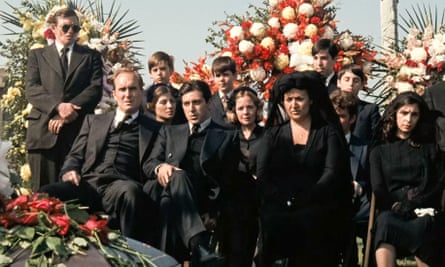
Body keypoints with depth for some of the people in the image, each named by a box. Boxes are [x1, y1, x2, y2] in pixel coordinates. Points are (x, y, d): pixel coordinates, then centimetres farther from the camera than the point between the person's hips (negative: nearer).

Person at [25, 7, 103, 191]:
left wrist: (69, 111, -11)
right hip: (44, 131, 0)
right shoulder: (37, 55, 19)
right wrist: (58, 106, -13)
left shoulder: (91, 56, 18)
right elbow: (32, 89, 4)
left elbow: (95, 89, 3)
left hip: (79, 131, 0)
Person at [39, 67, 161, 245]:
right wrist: (69, 170, 1)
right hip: (87, 184, 2)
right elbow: (76, 155, 22)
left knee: (130, 191, -39)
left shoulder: (153, 128, 19)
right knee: (45, 194, -28)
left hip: (120, 186, -2)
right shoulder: (94, 121, 27)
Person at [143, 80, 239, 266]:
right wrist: (160, 167, -10)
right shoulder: (169, 131, 28)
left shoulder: (227, 137, 16)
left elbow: (227, 180, 6)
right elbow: (148, 165, 17)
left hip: (200, 203, -1)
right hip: (165, 194, 2)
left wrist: (212, 212, -11)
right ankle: (200, 250, -53)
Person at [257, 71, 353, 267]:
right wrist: (284, 201, -11)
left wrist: (303, 200, -15)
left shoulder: (328, 133, 13)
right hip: (279, 208, 2)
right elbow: (262, 175, 8)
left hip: (318, 208, -1)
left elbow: (332, 173, 0)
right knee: (272, 221, -31)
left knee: (308, 223, -33)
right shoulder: (272, 135, 20)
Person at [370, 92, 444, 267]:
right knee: (385, 221, -37)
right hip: (391, 210, 1)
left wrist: (413, 204, -8)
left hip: (423, 212, 0)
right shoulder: (379, 150, 21)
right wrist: (395, 206, -12)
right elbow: (378, 189, 8)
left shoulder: (429, 147, 20)